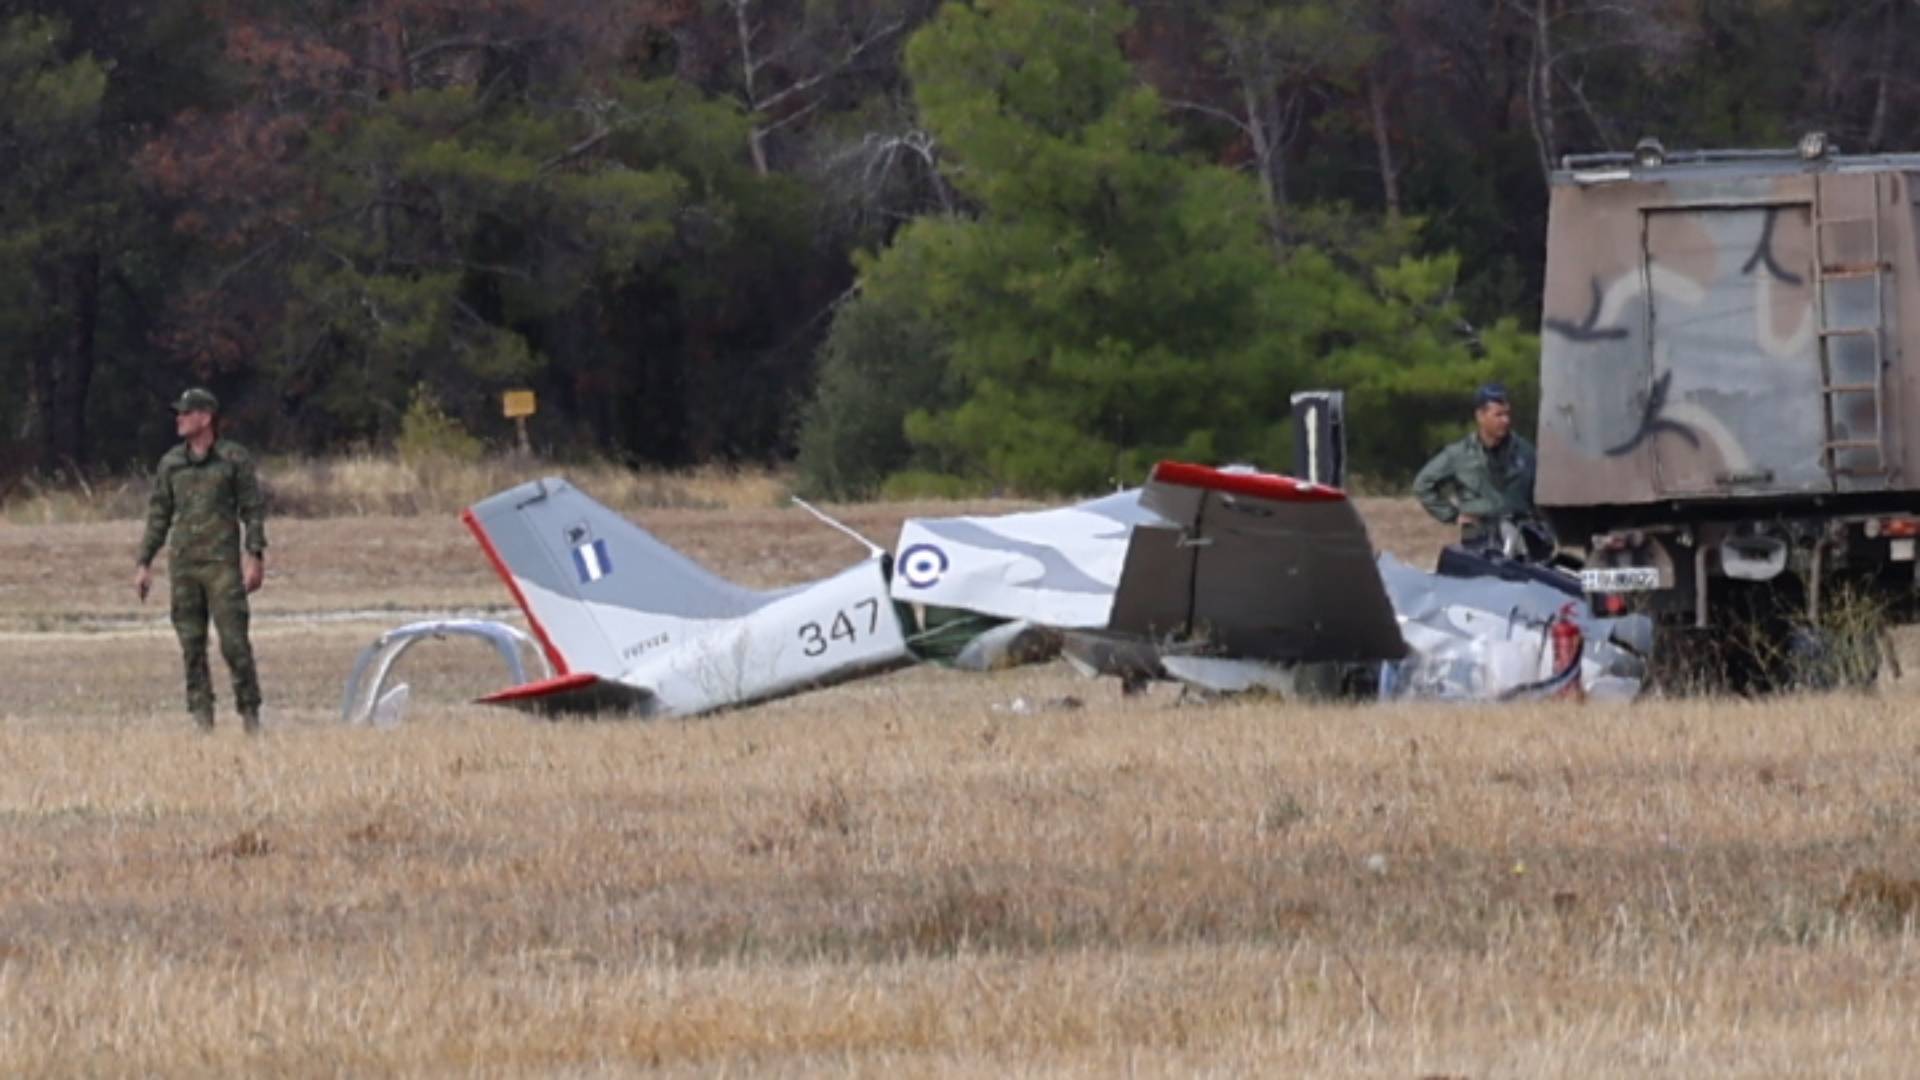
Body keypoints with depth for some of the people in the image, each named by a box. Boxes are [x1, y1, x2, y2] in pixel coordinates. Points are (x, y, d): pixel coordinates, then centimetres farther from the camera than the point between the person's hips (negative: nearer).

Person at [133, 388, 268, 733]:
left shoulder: (233, 458, 1)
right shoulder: (171, 463, 12)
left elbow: (253, 510, 0)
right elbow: (159, 515, 16)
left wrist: (255, 557, -9)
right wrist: (144, 563, 11)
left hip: (222, 562, -4)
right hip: (182, 562, 4)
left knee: (234, 641, -9)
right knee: (192, 644, 2)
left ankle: (250, 714, -1)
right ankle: (202, 720, 5)